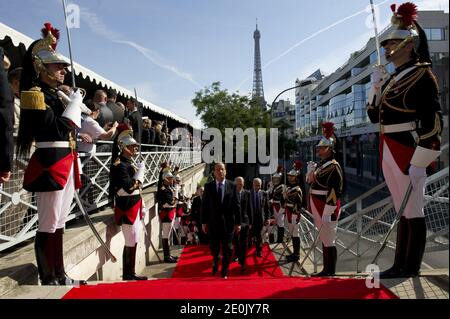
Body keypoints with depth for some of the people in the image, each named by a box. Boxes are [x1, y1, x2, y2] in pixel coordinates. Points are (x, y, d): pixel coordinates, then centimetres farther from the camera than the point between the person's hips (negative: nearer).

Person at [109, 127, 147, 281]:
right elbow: (130, 188, -24)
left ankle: (131, 273, 25)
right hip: (127, 209, -9)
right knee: (131, 243, -3)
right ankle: (127, 276, 9)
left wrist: (142, 206, 19)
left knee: (133, 242, 14)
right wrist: (140, 171, -14)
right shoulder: (119, 166, -15)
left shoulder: (129, 164, 14)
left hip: (134, 208, 9)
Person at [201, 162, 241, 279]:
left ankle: (224, 272, 25)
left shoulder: (232, 186, -1)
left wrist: (238, 222, -2)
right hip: (213, 222, 1)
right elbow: (204, 205, 2)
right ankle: (215, 263, 42)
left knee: (227, 249, 7)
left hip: (228, 222, 0)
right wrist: (204, 222, -1)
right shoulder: (208, 186, 0)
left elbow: (236, 205, -1)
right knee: (214, 248, 12)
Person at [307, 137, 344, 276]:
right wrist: (311, 171, 7)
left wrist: (327, 213, -22)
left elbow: (334, 191, -20)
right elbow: (311, 182, 26)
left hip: (327, 210, -9)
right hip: (319, 210, 9)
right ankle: (326, 270, 26)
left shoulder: (334, 166, -13)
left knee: (328, 241, -2)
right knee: (324, 240, 15)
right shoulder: (320, 165, 15)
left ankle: (330, 272, 9)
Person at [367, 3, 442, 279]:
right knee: (403, 212, 14)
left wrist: (419, 162, -19)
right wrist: (376, 85, 9)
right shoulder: (391, 79, 17)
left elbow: (433, 120, -14)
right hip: (388, 153, 8)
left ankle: (412, 269, 14)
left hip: (408, 153, -8)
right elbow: (374, 116, 20)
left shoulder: (421, 74, -6)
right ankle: (400, 265, 24)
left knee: (414, 212, 1)